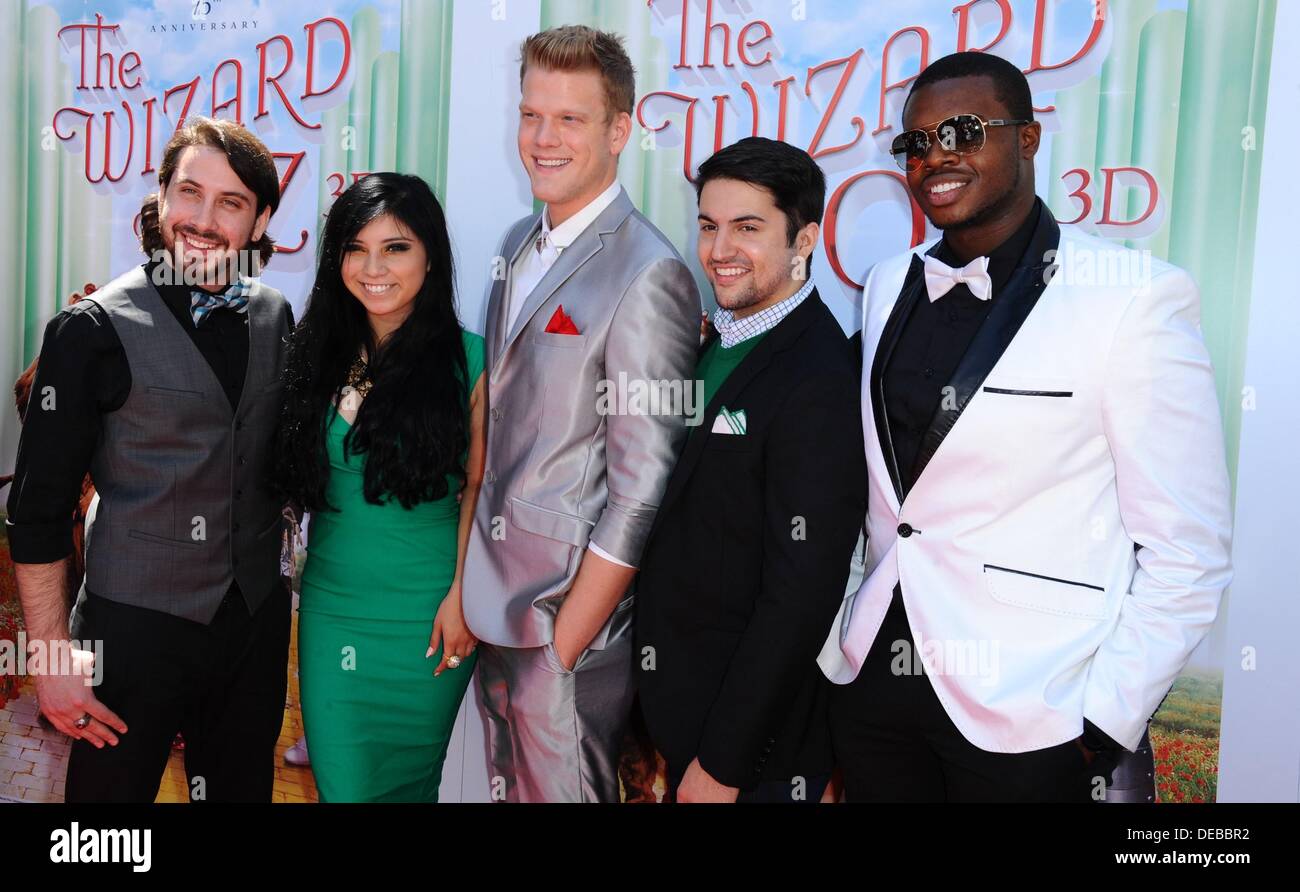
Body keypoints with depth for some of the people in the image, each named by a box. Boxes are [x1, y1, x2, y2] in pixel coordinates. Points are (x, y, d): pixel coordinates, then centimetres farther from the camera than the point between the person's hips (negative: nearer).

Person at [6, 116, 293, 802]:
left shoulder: (275, 317, 2)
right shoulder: (95, 328, -11)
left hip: (256, 618, 4)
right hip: (134, 624, -4)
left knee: (243, 787, 18)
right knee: (113, 787, 10)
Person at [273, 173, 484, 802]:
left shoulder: (469, 360, -9)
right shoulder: (321, 352, 2)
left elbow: (480, 487, -5)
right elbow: (302, 478, 11)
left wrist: (462, 595, -8)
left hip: (425, 613, -3)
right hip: (331, 602, 3)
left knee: (405, 780, 13)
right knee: (339, 780, 8)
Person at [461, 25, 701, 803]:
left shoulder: (648, 276, -18)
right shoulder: (521, 243, 7)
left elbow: (641, 491, -18)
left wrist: (563, 647, -15)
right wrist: (476, 589, 9)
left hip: (571, 614, -7)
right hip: (497, 599, 7)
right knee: (509, 788, 21)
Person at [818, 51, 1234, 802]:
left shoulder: (1136, 298, -11)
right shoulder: (889, 288, 6)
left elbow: (1188, 554, -10)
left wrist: (1103, 727, -12)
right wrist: (838, 640, 9)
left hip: (1028, 719, -5)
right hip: (873, 680, 5)